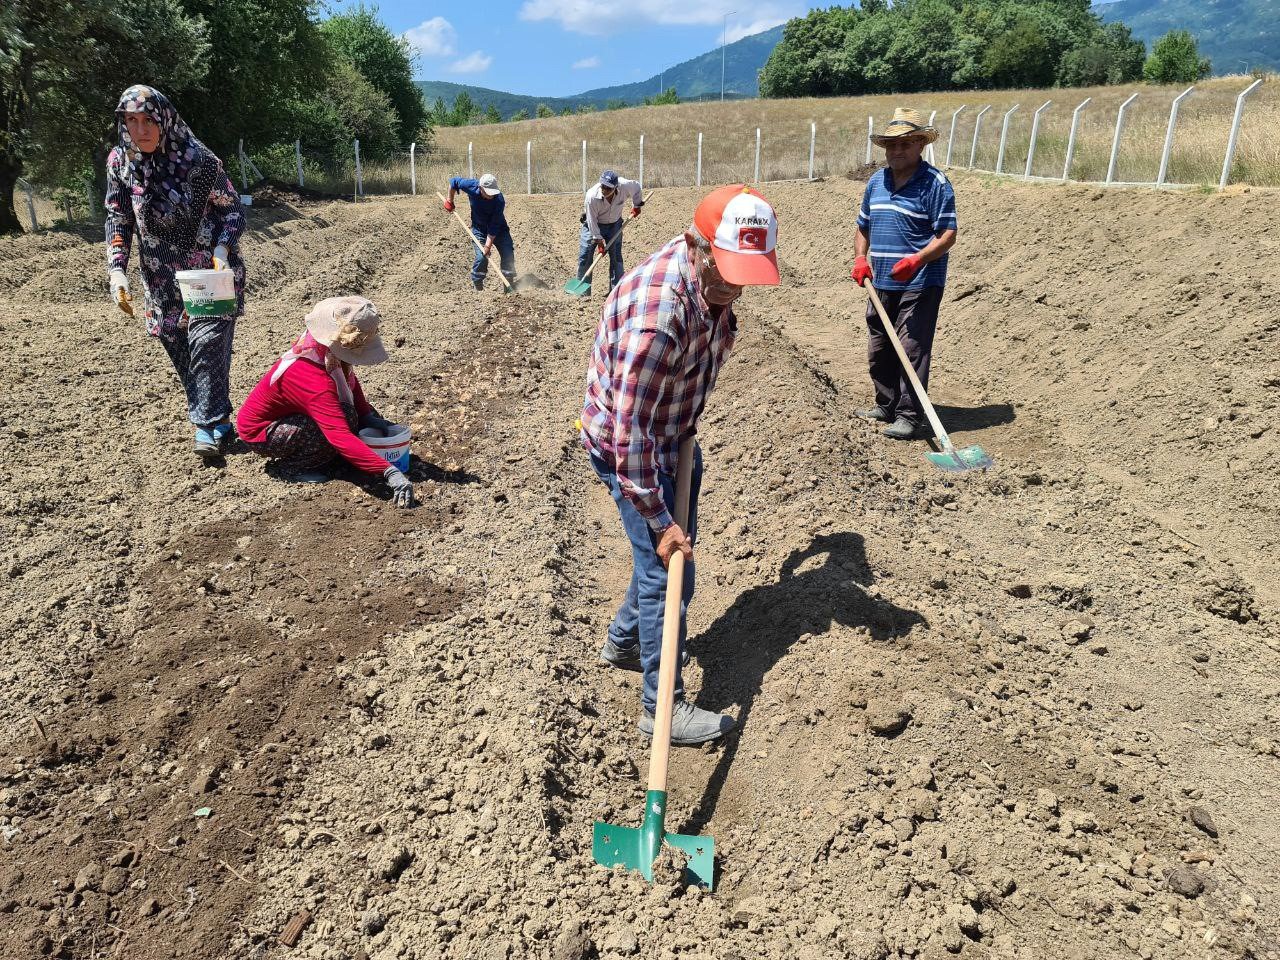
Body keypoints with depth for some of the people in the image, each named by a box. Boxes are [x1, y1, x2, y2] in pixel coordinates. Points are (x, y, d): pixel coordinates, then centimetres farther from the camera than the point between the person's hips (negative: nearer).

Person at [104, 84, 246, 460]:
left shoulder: (197, 159, -12)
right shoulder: (120, 161, -1)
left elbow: (232, 208, -5)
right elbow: (118, 220, 5)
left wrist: (222, 249, -22)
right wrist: (117, 270, -5)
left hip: (210, 272, -4)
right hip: (164, 281, 5)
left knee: (207, 343, -14)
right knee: (181, 351, 7)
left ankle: (209, 426, -5)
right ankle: (213, 420, 19)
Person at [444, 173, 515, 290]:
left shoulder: (499, 200, -30)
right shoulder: (471, 187, -26)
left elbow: (494, 226, -28)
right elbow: (454, 181, -5)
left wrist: (488, 245, -32)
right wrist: (450, 201, 4)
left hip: (499, 229, 0)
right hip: (479, 228, 0)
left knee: (508, 254, -9)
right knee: (481, 257, -16)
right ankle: (477, 287, -2)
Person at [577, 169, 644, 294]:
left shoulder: (625, 186, -28)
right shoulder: (592, 197, -35)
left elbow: (637, 188, -3)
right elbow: (592, 221, -25)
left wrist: (636, 206, 6)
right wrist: (599, 241, -21)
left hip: (614, 224, 2)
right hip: (593, 225, -2)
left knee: (616, 257, 0)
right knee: (585, 257, -5)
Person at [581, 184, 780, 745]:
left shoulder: (712, 279, -9)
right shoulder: (656, 313, -36)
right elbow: (631, 430, -33)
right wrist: (657, 519, -26)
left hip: (673, 433, 9)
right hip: (628, 447, -9)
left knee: (677, 545, 21)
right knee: (665, 568, -3)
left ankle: (625, 641, 43)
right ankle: (662, 707, 13)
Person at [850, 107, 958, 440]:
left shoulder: (935, 182, -8)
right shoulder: (876, 182, 13)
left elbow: (947, 235, -13)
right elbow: (863, 227, 23)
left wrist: (917, 260, -27)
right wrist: (860, 258, 5)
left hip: (919, 285, -7)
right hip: (881, 284, 7)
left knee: (912, 350, -7)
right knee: (879, 350, 15)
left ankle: (910, 417, -1)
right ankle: (886, 406, 30)